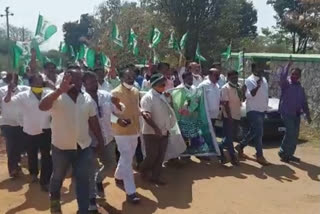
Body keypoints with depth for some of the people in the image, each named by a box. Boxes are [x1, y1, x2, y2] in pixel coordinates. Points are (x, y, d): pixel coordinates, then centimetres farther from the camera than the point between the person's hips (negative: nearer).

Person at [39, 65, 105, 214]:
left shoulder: (87, 98, 1)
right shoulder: (57, 96, -13)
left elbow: (93, 121, 7)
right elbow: (42, 107, -34)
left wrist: (100, 140, 9)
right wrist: (60, 90, -45)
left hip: (83, 147, 3)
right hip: (61, 147, -2)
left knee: (83, 180, 7)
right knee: (58, 177, 20)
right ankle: (54, 199, 48)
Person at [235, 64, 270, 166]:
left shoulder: (264, 79, 13)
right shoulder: (249, 80, -12)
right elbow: (249, 95, -24)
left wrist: (266, 106, 20)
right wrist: (257, 86, -38)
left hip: (262, 109, 8)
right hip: (253, 110, -8)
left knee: (253, 132, 14)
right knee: (258, 133, -9)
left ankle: (240, 146, 31)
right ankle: (260, 156, -1)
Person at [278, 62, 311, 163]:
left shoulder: (300, 88, 14)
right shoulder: (286, 84, -3)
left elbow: (304, 102, 18)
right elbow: (282, 77, -27)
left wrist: (307, 114, 15)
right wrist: (288, 66, -29)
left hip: (296, 114, 7)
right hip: (287, 113, -6)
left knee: (295, 135, 8)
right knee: (290, 133, -13)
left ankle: (289, 154, 19)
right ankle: (283, 152, 0)